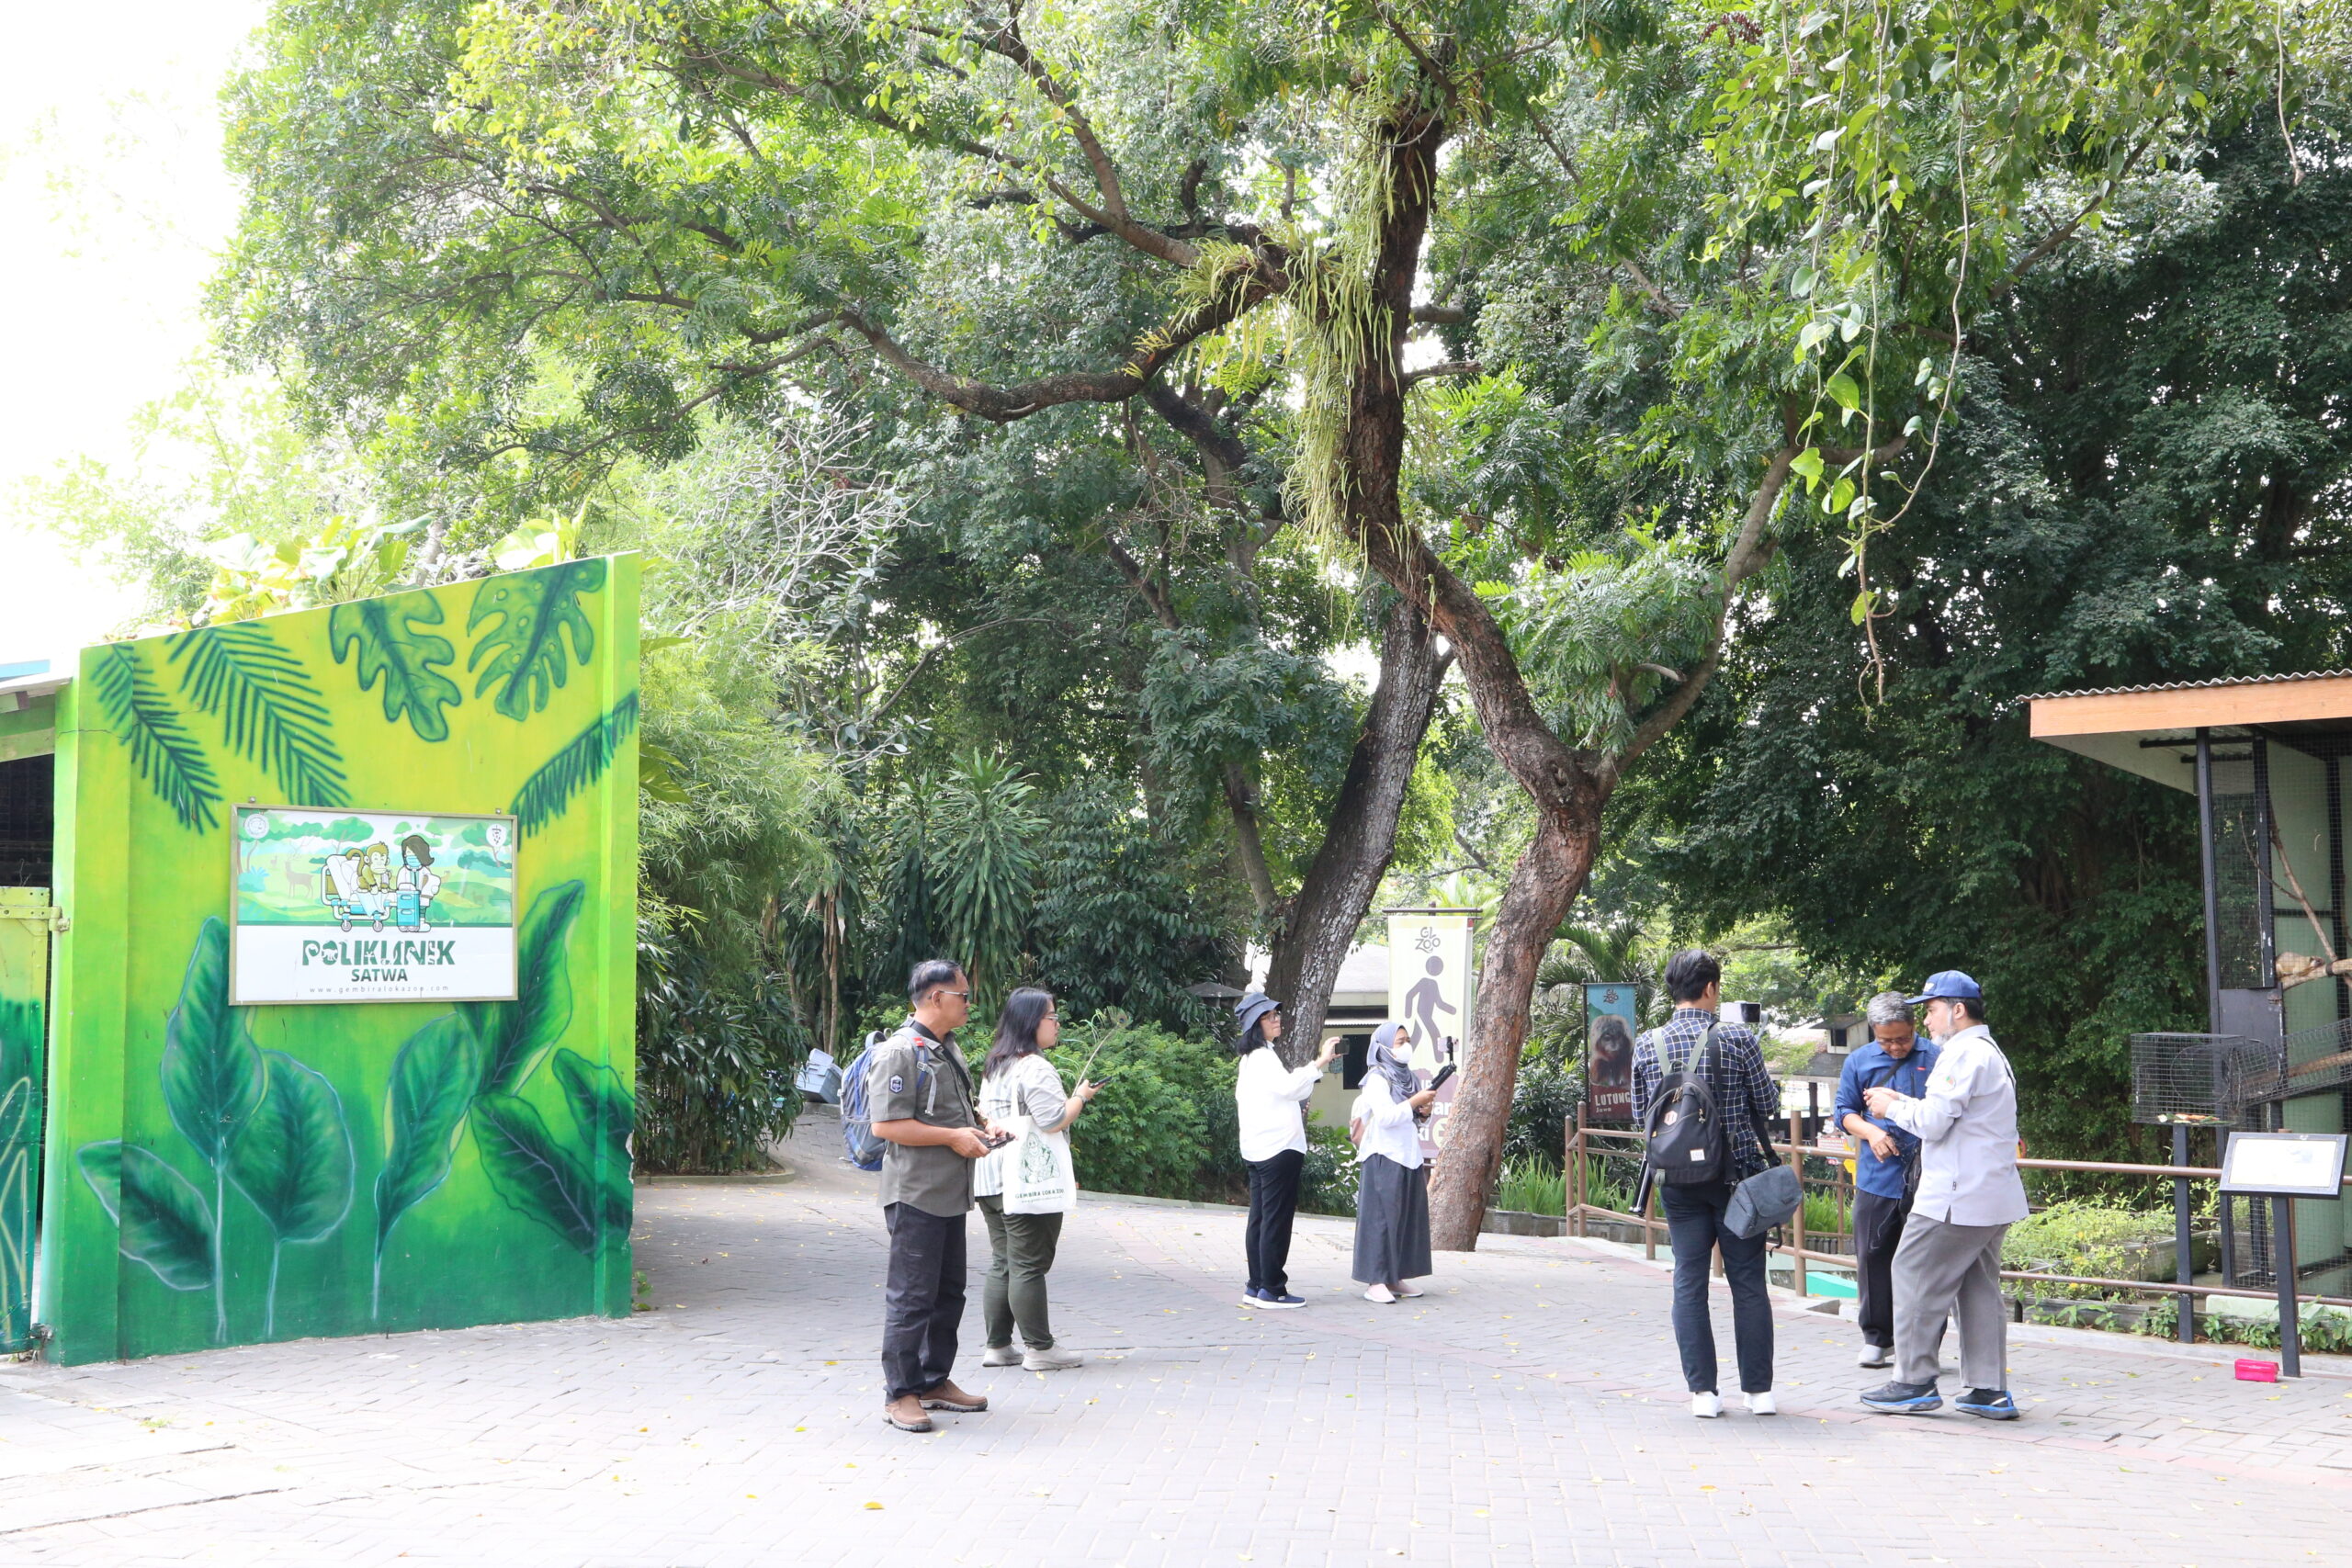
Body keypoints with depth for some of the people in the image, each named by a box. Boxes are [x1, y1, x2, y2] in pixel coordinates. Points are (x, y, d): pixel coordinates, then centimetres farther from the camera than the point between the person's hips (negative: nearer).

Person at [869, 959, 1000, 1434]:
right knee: (911, 1296, -5)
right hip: (915, 1195, -10)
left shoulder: (949, 1051, 17)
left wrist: (981, 1126, 10)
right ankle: (899, 1394, 2)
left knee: (948, 1292, 15)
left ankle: (935, 1381, 26)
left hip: (950, 1195, 10)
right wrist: (954, 1137, -19)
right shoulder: (900, 1052, -14)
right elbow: (886, 1124, -22)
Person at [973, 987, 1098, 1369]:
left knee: (1001, 1263, 12)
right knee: (1029, 1266, -4)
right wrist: (1080, 1096, -6)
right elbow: (1054, 1120, -20)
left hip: (991, 1179, 9)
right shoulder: (1034, 1068, -15)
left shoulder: (994, 1066, 16)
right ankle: (1040, 1348, 2)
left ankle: (998, 1346, 15)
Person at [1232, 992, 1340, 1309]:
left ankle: (1256, 1287, 14)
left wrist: (1319, 1064, 15)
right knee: (1277, 1221, -6)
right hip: (1278, 1149, -10)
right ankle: (1272, 1290, -4)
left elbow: (1289, 1090, 23)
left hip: (1258, 1151, 10)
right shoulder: (1262, 1058, -13)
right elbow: (1289, 1086, -28)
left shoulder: (1253, 1057, 19)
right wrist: (1319, 1063, -26)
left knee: (1260, 1219, 11)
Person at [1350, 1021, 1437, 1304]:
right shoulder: (1377, 1079, -7)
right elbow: (1386, 1116, -19)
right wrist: (1415, 1101, -16)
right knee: (1382, 1217, -7)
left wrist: (1424, 1112, 5)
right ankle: (1375, 1281, -6)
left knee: (1408, 1216, 7)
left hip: (1409, 1157, 8)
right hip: (1384, 1158, -8)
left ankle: (1394, 1278, 12)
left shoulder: (1408, 1077, 16)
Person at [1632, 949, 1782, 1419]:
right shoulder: (1738, 1040, -10)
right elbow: (1768, 1106, -1)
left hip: (1678, 1181, 2)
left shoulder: (1647, 1045, -1)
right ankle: (1759, 1389, 9)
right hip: (1736, 1174, -2)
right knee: (1748, 1282, 6)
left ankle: (1703, 1391, 5)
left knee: (1689, 1283, 6)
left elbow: (1640, 1116, 7)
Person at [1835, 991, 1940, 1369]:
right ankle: (1877, 1337, 19)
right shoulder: (1859, 1062, 9)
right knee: (1872, 1257, 6)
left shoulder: (1936, 1059, 1)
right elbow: (1845, 1111, 13)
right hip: (1876, 1179, 2)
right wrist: (1870, 1132, -6)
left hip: (1926, 1180, -2)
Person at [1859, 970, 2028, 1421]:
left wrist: (1893, 1108, -1)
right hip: (1992, 1196, 10)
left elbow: (1933, 1122, -18)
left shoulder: (1964, 1054, -14)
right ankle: (1990, 1390, 11)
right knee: (1980, 1285, 11)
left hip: (1956, 1197, -10)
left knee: (1916, 1276, -3)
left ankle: (1914, 1382, 1)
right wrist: (1903, 1101, 16)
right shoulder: (1989, 1053, 20)